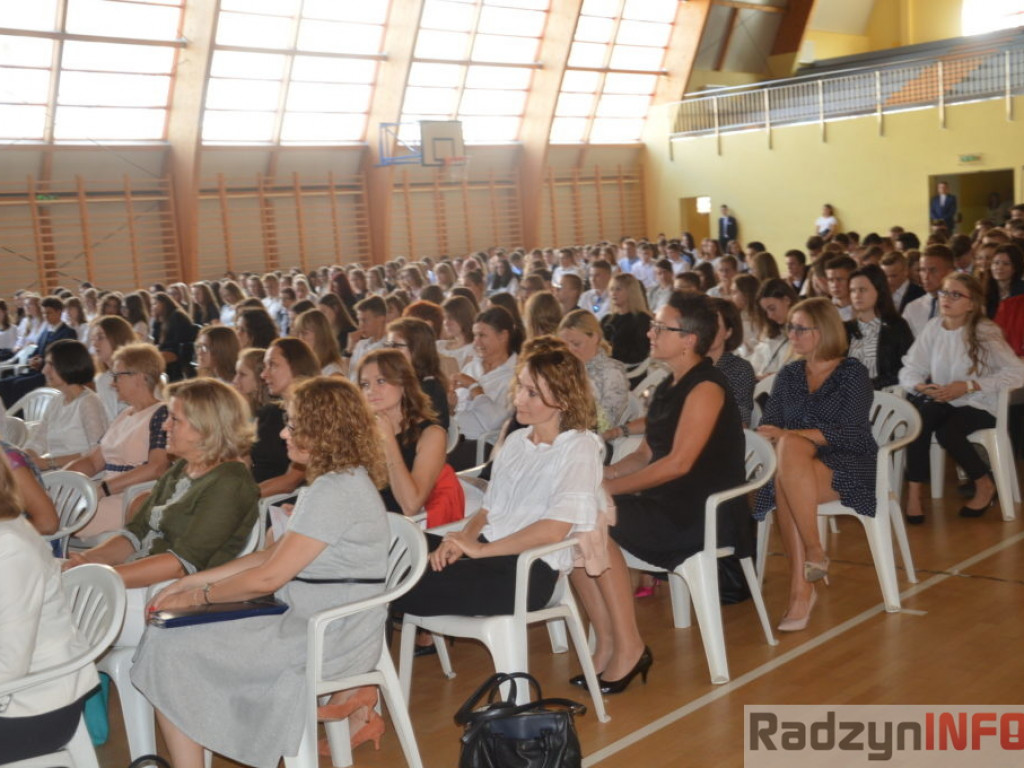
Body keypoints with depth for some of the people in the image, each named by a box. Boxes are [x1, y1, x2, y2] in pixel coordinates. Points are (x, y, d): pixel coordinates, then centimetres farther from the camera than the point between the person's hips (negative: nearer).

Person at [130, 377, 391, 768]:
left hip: (328, 641, -10)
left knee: (170, 649, -6)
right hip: (313, 623, 10)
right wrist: (190, 582, 7)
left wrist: (197, 597, -3)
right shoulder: (340, 481, 12)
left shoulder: (336, 491, -20)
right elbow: (271, 555, 12)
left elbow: (267, 578, -19)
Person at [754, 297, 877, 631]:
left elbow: (849, 433, -12)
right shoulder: (788, 375, 15)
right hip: (797, 465, 4)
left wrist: (788, 435, -22)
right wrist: (787, 441, -18)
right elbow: (767, 426, 7)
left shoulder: (852, 372, 1)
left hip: (848, 467, -4)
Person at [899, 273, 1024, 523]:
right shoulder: (933, 328, 1)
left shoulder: (985, 332, -10)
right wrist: (919, 386, -23)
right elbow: (909, 370, 0)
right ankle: (914, 492, -20)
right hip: (942, 402, 3)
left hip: (980, 406, -3)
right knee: (919, 420, -28)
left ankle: (985, 486, -2)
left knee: (947, 431, -30)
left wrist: (969, 386, -24)